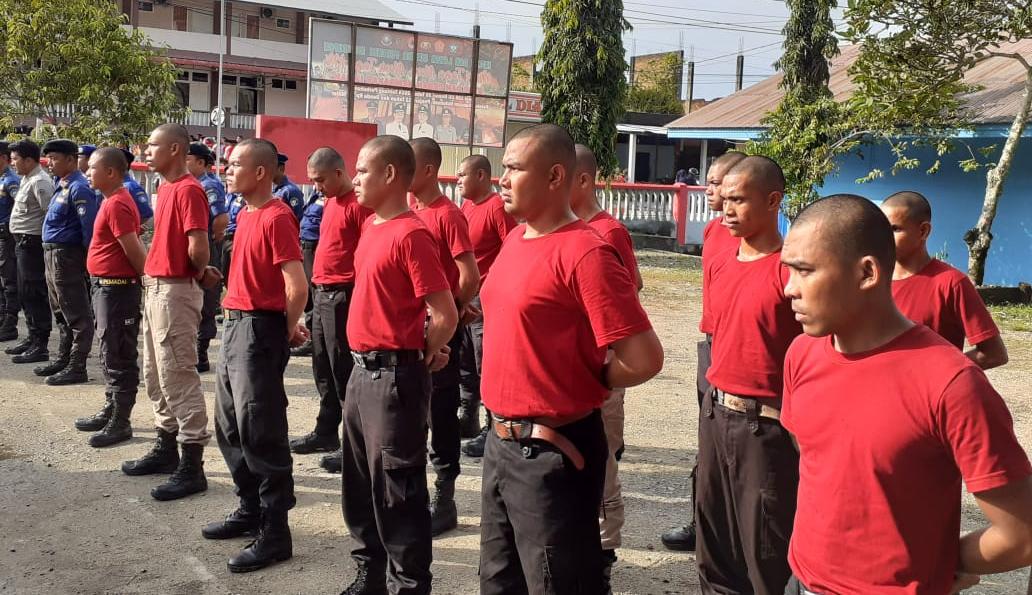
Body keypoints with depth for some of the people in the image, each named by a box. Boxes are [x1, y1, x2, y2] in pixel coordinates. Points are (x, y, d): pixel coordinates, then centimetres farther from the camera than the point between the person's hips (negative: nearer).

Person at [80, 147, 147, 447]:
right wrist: (148, 278, 14)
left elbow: (134, 250, -20)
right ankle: (111, 411, 30)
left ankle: (120, 423, 6)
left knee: (120, 358, -2)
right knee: (110, 354, 19)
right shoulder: (114, 201, 12)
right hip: (106, 286, 10)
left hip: (117, 288, -10)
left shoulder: (117, 205, -20)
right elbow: (136, 245, 16)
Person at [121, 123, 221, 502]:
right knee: (155, 376, 18)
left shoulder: (188, 189, -17)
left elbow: (198, 247, -23)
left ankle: (192, 466, 0)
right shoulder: (165, 187, 14)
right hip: (155, 287, 11)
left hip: (175, 291, -10)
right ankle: (167, 449, 31)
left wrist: (200, 274, -4)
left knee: (178, 377, -6)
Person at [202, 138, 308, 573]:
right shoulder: (246, 214, 13)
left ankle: (275, 533, 6)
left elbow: (297, 287, -22)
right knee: (229, 428, 18)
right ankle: (251, 510, 33)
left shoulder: (276, 217, -17)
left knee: (261, 434, -4)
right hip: (234, 325, 10)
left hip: (259, 330, -10)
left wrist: (288, 329, -8)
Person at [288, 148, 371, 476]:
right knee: (322, 369, 16)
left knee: (343, 372, -5)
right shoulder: (330, 202, 15)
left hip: (343, 296, -9)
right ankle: (326, 432, 28)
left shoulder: (359, 205, -14)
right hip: (322, 292, 9)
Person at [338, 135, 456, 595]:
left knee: (397, 491, 0)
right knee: (359, 484, 19)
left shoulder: (410, 234, -18)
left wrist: (421, 358, -5)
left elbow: (445, 317, -21)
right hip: (362, 370, 9)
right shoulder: (372, 226, 10)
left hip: (394, 375, -9)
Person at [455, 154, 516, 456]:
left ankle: (491, 430, 8)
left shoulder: (497, 208, -14)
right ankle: (467, 419, 31)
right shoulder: (466, 206, 12)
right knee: (463, 363, 18)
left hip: (485, 300, -9)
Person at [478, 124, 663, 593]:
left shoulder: (585, 252, -20)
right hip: (500, 441, 9)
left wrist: (582, 384, -6)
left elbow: (643, 358, -23)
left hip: (551, 452, -9)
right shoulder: (514, 239, 7)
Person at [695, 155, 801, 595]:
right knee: (714, 541, 19)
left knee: (766, 551, 5)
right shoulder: (720, 265, 7)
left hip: (765, 423, -7)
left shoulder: (791, 270, -15)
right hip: (715, 413, 7)